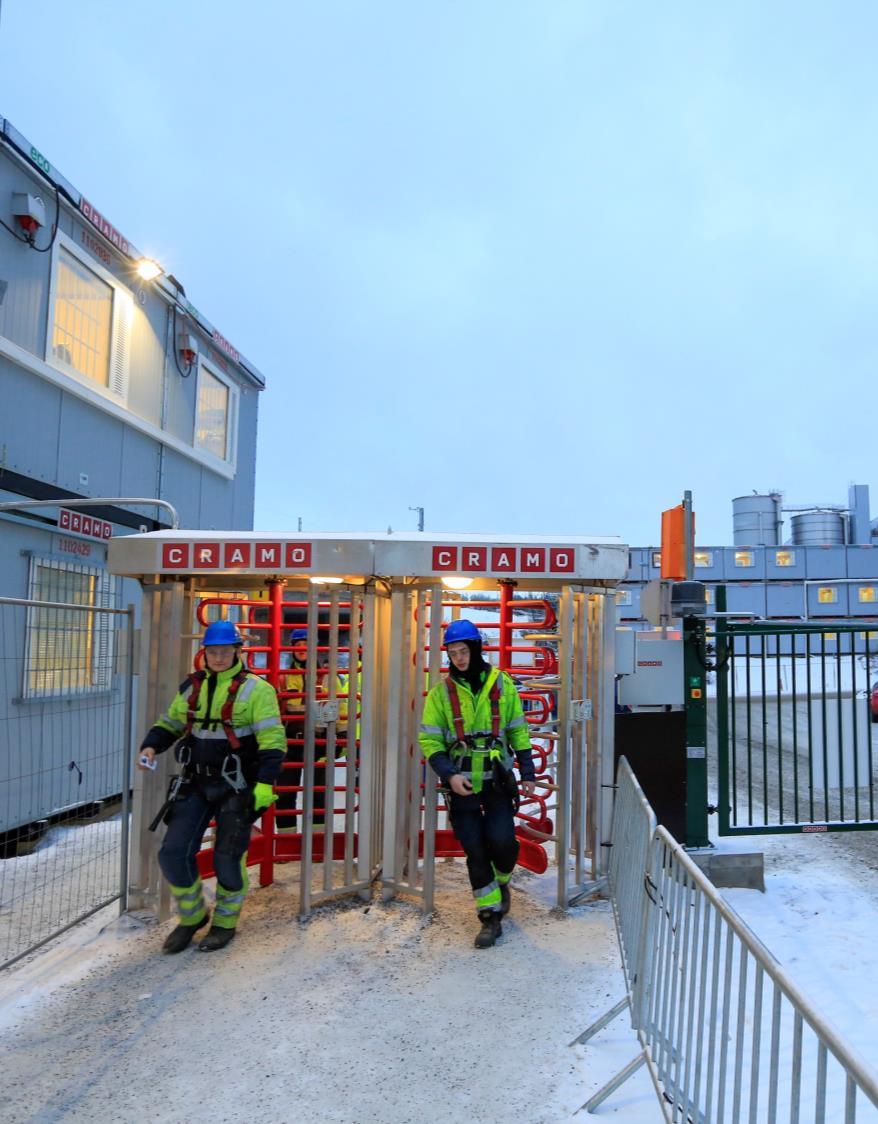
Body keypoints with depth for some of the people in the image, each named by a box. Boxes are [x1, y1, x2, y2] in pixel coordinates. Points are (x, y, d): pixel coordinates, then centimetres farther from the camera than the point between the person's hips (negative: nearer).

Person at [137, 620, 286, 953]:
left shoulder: (254, 689, -9)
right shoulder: (191, 687, 7)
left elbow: (272, 739, -13)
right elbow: (169, 724, 19)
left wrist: (265, 784, -20)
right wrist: (151, 747, -1)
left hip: (236, 787, -5)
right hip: (195, 784, 5)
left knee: (228, 857, 4)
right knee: (173, 854, 3)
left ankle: (225, 922, 29)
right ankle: (191, 917, 28)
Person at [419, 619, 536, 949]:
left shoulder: (502, 684, -1)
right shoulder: (441, 691, -3)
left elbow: (518, 731, 7)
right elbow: (429, 740, -2)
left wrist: (527, 772, 4)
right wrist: (449, 774, -14)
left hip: (497, 780, 0)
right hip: (461, 783, 0)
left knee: (501, 840, -9)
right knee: (475, 850, 3)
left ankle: (501, 881, 25)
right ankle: (490, 916, 17)